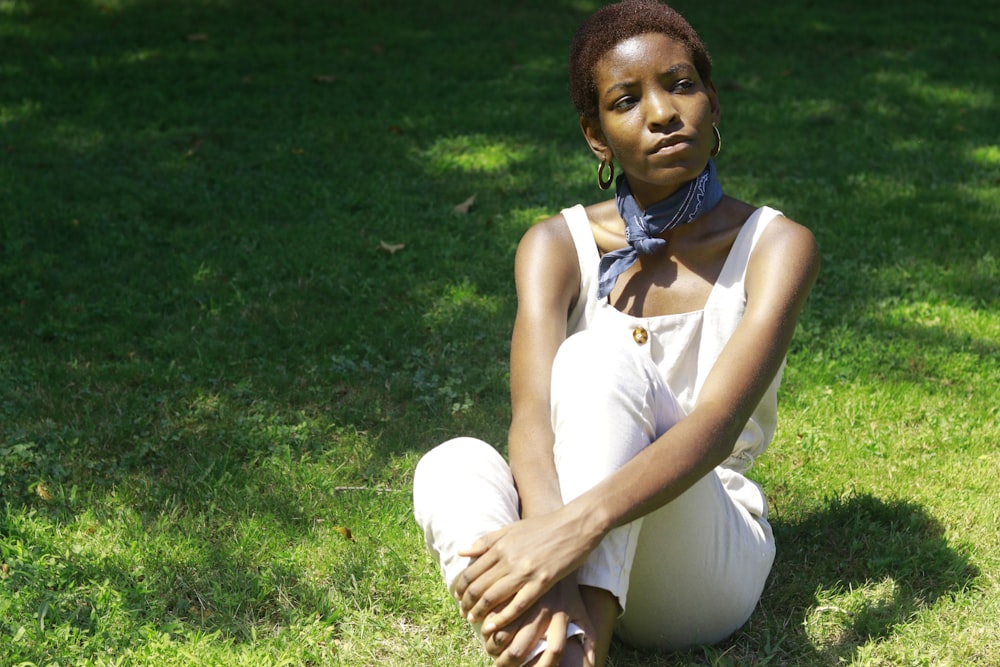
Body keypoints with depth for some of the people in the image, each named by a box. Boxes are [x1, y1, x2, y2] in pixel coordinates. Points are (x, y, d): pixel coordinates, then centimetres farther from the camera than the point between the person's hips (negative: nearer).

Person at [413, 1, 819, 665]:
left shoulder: (776, 247, -7)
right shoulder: (559, 246, -2)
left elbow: (718, 425, -25)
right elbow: (533, 415, -20)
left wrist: (576, 526, -44)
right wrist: (549, 577, -42)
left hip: (710, 566, -2)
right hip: (586, 560, 3)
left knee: (598, 356, -30)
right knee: (454, 464, -30)